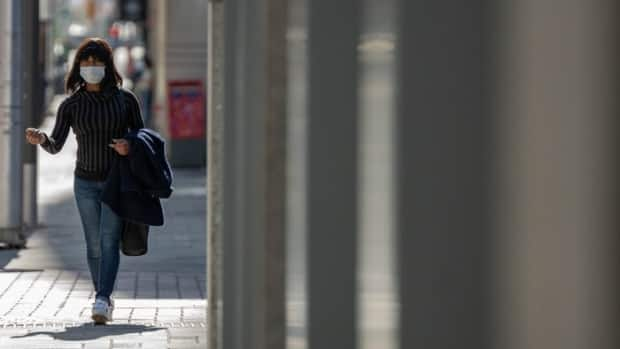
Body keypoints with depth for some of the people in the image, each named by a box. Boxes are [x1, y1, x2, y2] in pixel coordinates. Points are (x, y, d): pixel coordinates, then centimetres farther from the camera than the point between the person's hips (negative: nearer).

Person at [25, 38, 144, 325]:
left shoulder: (125, 100, -2)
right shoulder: (71, 105, -1)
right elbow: (56, 145, -6)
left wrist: (130, 147, -16)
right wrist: (41, 139, -28)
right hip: (86, 182, 2)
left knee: (109, 241, -13)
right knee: (94, 245, 5)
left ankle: (102, 301, -22)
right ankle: (105, 299, 19)